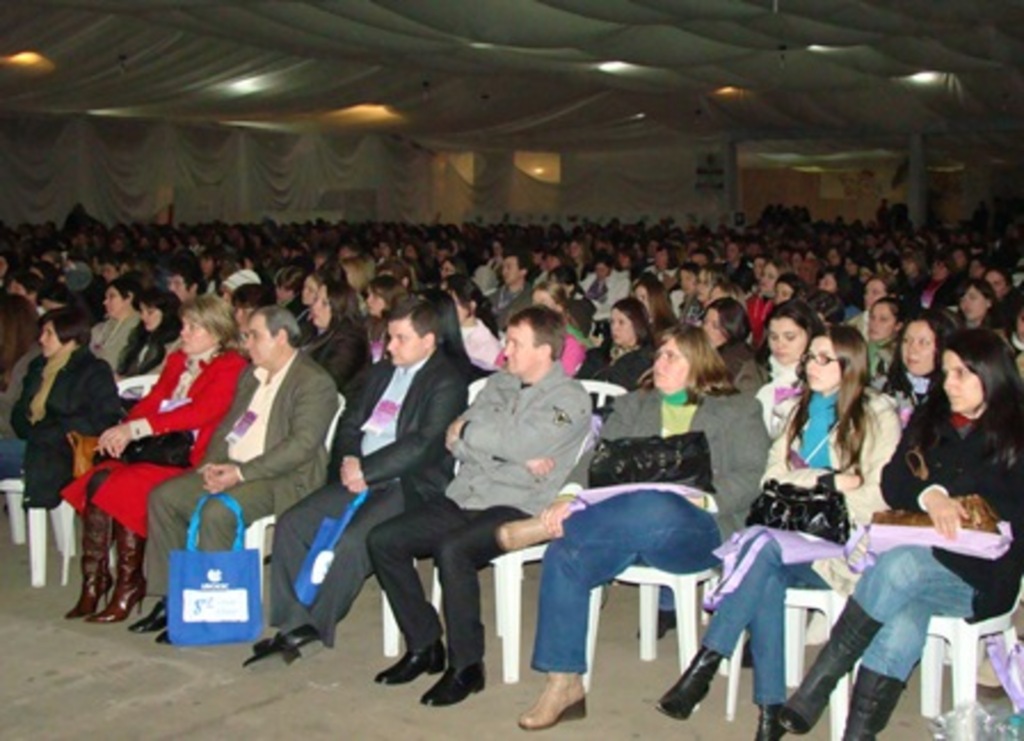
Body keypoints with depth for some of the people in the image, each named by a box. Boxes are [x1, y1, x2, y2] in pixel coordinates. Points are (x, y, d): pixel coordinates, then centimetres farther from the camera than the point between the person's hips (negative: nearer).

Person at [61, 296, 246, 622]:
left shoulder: (231, 367, -3)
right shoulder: (177, 360, 22)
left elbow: (198, 412, -16)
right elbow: (152, 400, 14)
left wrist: (136, 428, -21)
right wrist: (123, 431, -7)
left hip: (190, 459, -7)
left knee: (123, 487, -26)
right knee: (99, 480, -18)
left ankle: (129, 584, -10)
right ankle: (94, 582, -13)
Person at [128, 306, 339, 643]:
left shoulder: (314, 382, -11)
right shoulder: (251, 375, 18)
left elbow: (302, 444, -20)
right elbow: (228, 425, 19)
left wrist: (241, 473, -23)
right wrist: (212, 462, -2)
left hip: (282, 478, -9)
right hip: (230, 469, 9)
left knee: (217, 512, -32)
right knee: (163, 497, -4)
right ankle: (169, 599, 2)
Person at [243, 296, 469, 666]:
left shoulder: (447, 382, -8)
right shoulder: (382, 372, 18)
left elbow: (424, 445, -17)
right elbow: (350, 422, 19)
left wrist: (365, 471, -15)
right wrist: (349, 458, -3)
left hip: (411, 485, -8)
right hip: (362, 477, 8)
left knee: (350, 541, -28)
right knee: (292, 524, -8)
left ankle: (314, 626, -9)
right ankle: (293, 621, -5)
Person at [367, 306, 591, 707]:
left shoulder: (570, 399, -4)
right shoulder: (500, 383, 17)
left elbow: (519, 442, -19)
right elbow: (454, 440, 4)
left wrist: (468, 430, -1)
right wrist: (517, 453, -9)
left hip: (516, 509, -7)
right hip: (463, 499, 7)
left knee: (452, 550, -33)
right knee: (382, 539, -7)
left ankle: (466, 666, -16)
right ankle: (424, 646, 6)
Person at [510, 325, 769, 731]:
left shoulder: (738, 410, 16)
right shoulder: (634, 404, 27)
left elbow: (747, 480, 2)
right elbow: (599, 456, 13)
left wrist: (701, 498, -16)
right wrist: (570, 495, -7)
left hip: (694, 529, -3)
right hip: (622, 522, 4)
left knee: (652, 508, -40)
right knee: (565, 556, -28)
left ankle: (542, 528, -21)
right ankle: (564, 683, -21)